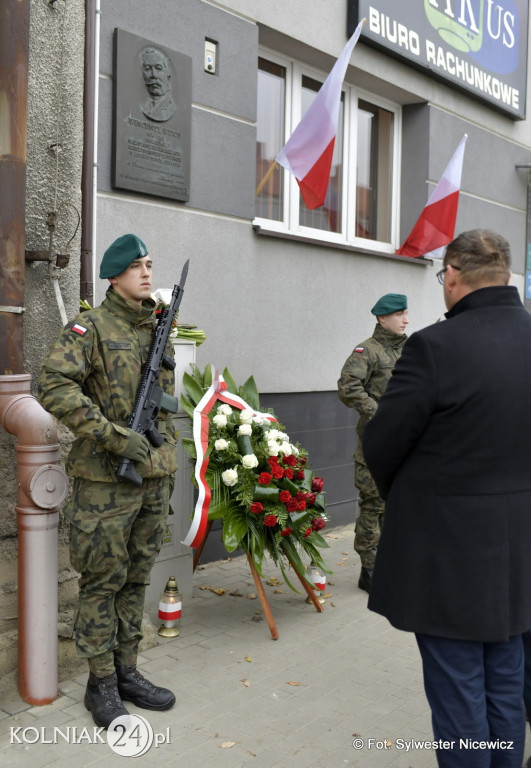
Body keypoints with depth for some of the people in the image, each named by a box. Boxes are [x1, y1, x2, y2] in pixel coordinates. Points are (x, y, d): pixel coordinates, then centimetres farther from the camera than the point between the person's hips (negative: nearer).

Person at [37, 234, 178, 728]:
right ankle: (101, 684, 17)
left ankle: (127, 672, 26)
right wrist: (113, 435, -23)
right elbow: (55, 386, -19)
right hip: (106, 478, -6)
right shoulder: (91, 326, -7)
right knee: (103, 580, 3)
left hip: (153, 475, 7)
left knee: (137, 577, 13)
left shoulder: (158, 330, 14)